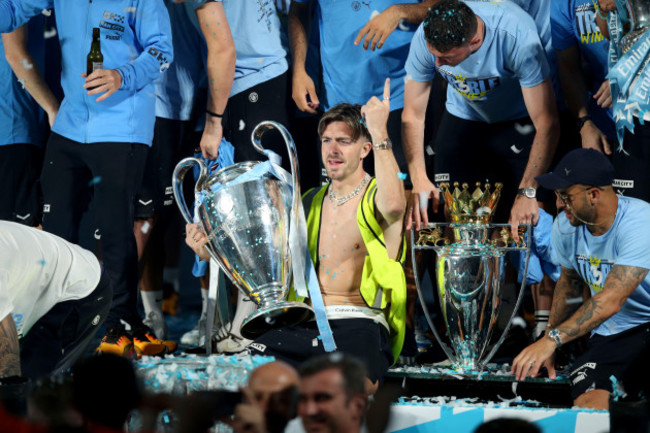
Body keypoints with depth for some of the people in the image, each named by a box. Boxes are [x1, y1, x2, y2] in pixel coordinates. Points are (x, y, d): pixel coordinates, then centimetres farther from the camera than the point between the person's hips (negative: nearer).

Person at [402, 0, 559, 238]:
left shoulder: (519, 38, -38)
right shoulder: (425, 38, -28)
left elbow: (546, 123, -37)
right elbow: (412, 115, -18)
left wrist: (527, 192, -46)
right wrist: (418, 179, -33)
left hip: (517, 121, -3)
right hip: (462, 119, 3)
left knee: (523, 220, -12)